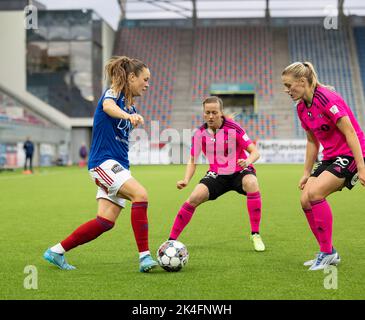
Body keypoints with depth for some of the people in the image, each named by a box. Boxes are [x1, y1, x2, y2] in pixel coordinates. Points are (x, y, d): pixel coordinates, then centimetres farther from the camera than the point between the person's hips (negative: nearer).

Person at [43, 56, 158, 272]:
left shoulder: (131, 107, 19)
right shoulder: (114, 93, -5)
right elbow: (108, 106, -31)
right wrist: (128, 116, -50)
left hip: (118, 165, 8)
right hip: (103, 161, -8)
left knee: (106, 221, -2)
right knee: (141, 195, -25)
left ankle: (56, 252, 10)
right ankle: (145, 257, -24)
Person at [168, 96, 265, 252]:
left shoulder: (233, 128, -17)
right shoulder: (200, 134, -7)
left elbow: (255, 152, -15)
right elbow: (192, 160, 4)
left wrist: (247, 161, -38)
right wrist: (186, 180, -12)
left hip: (239, 172, -2)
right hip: (216, 175, 2)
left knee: (251, 183, -36)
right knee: (194, 198, -19)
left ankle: (255, 234, -23)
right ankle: (171, 240, -6)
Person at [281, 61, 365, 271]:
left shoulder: (327, 98, -20)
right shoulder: (302, 108, 6)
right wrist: (307, 172, 15)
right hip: (331, 157, 9)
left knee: (315, 192, -24)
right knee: (305, 200, -2)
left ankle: (327, 252, -10)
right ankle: (330, 254, 12)